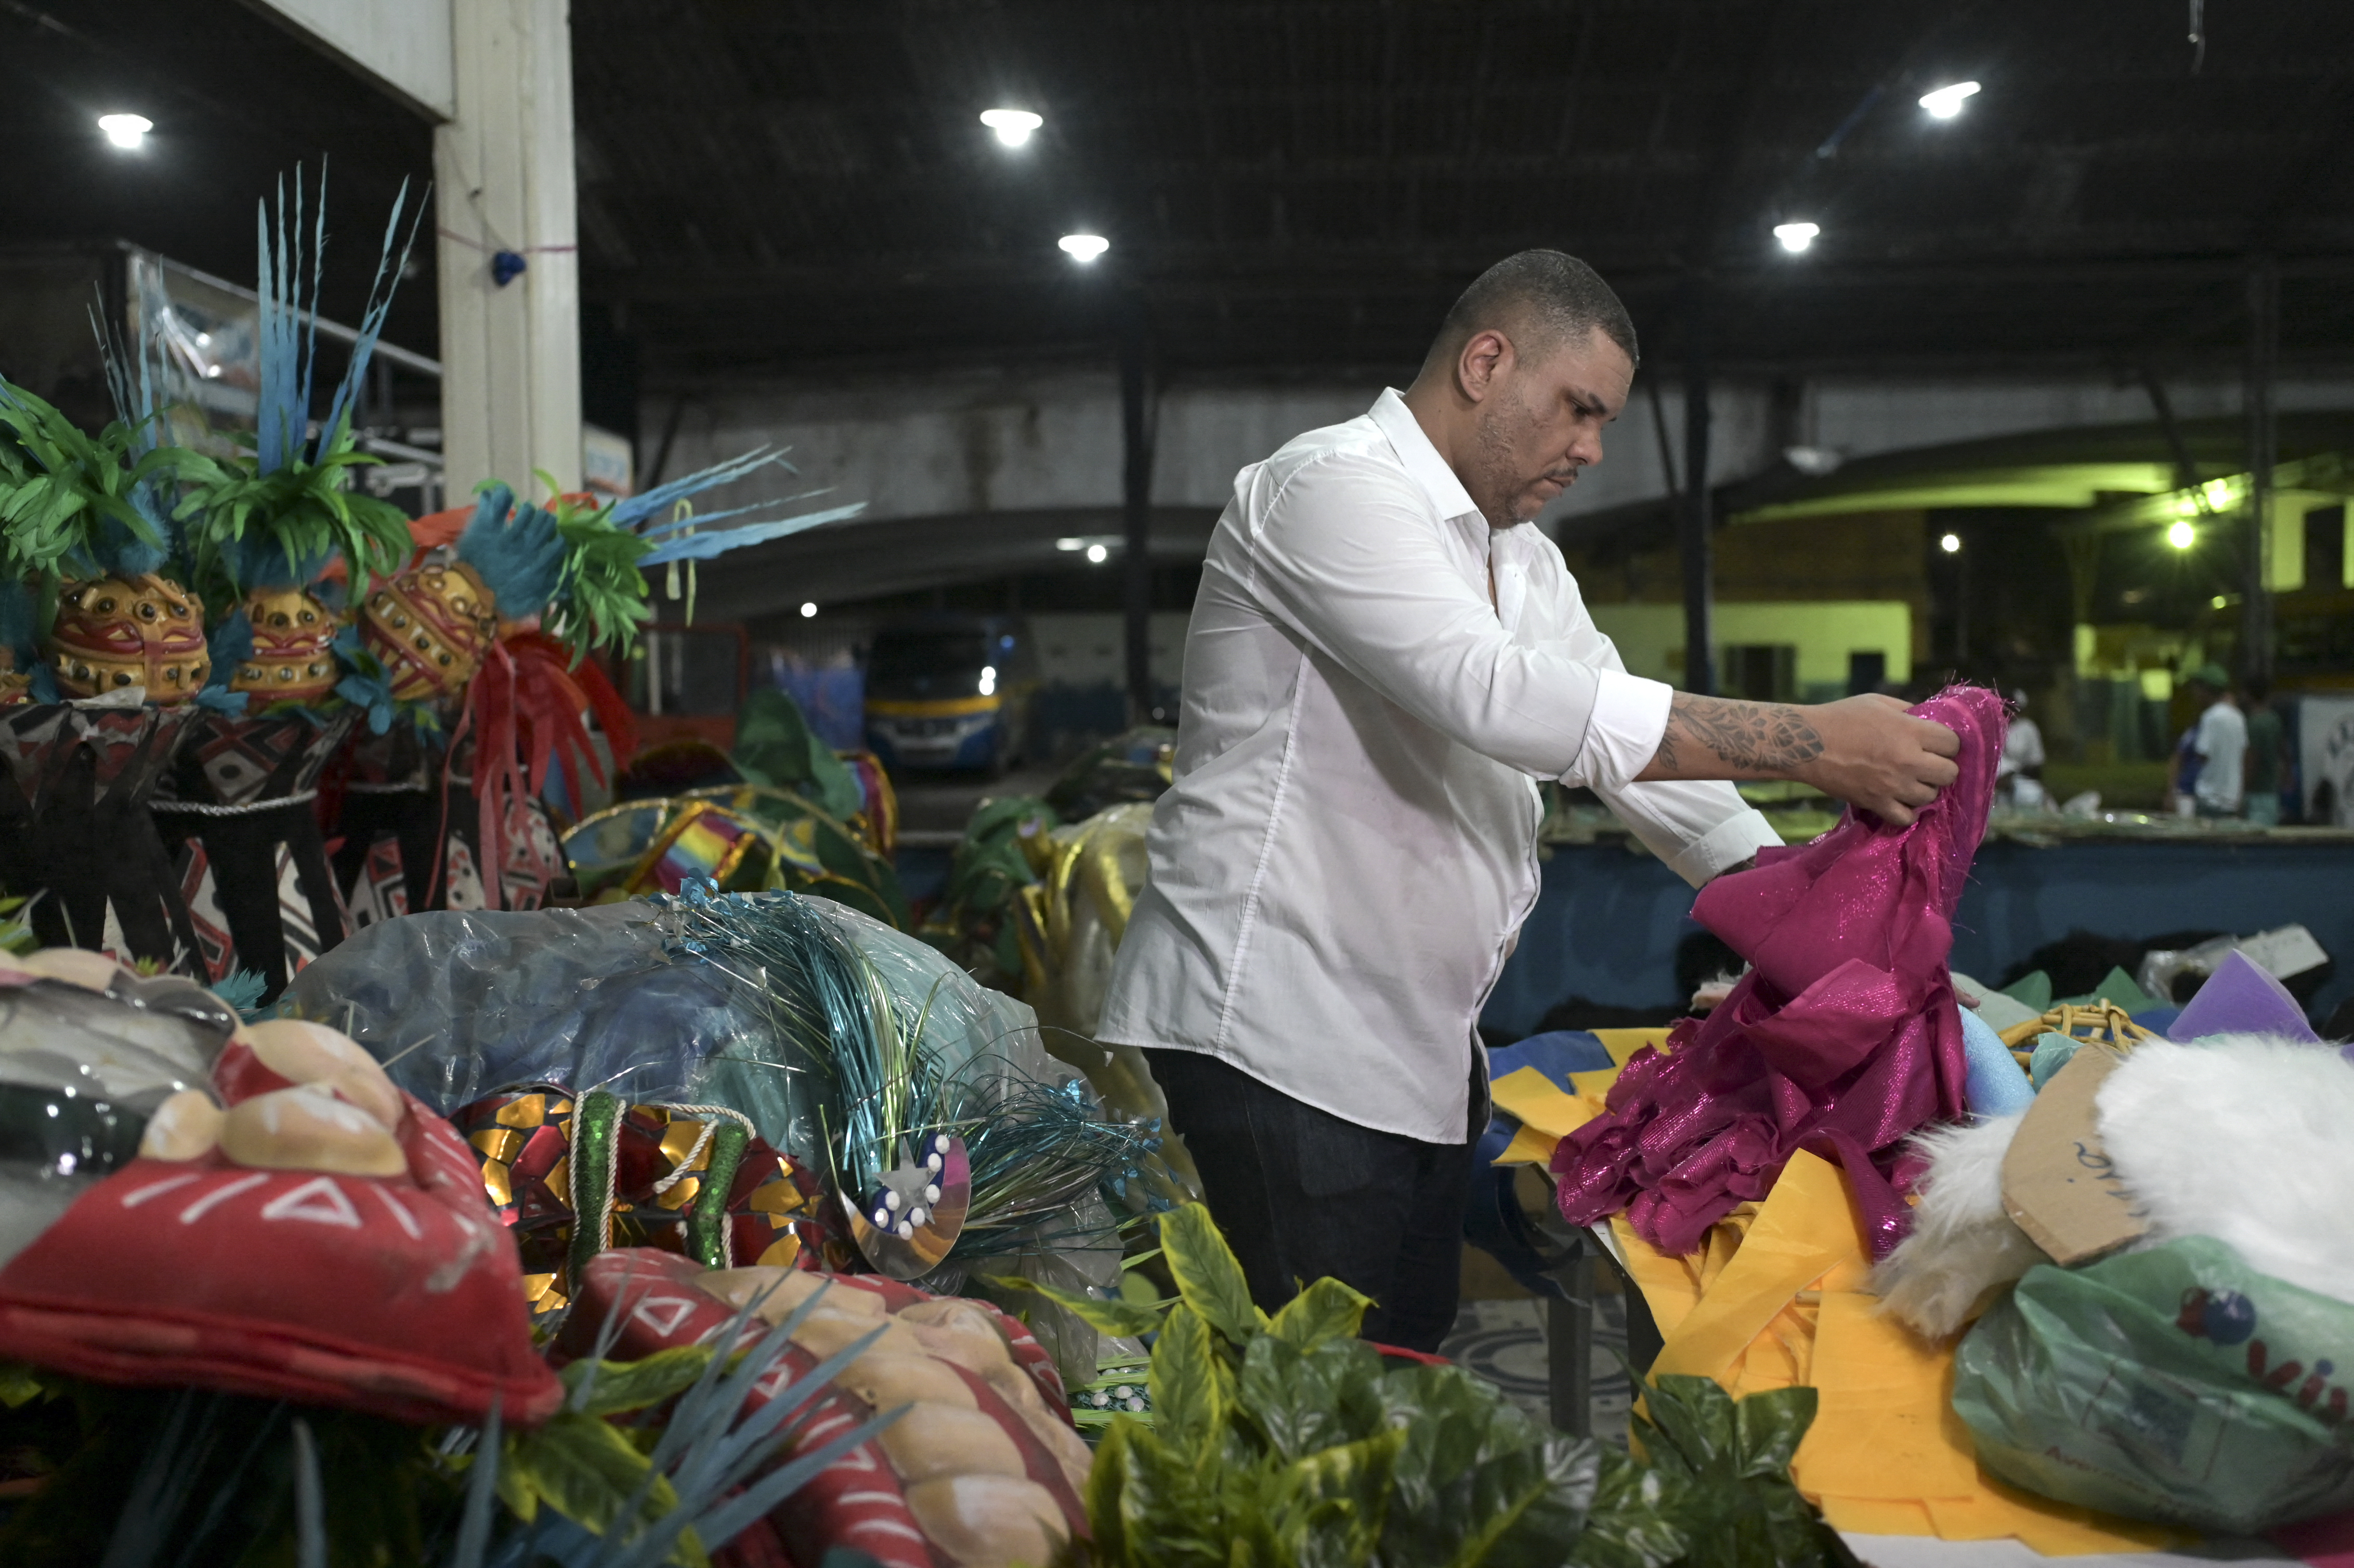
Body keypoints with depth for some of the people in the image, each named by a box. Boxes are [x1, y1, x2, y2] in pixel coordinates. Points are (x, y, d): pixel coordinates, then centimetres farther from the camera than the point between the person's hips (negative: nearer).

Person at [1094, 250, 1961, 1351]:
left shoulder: (1524, 560, 19)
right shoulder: (1333, 488, -12)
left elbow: (1631, 740, 18)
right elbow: (1493, 694, -26)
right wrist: (1812, 743, -25)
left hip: (1420, 1051, 9)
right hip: (1272, 1041, -9)